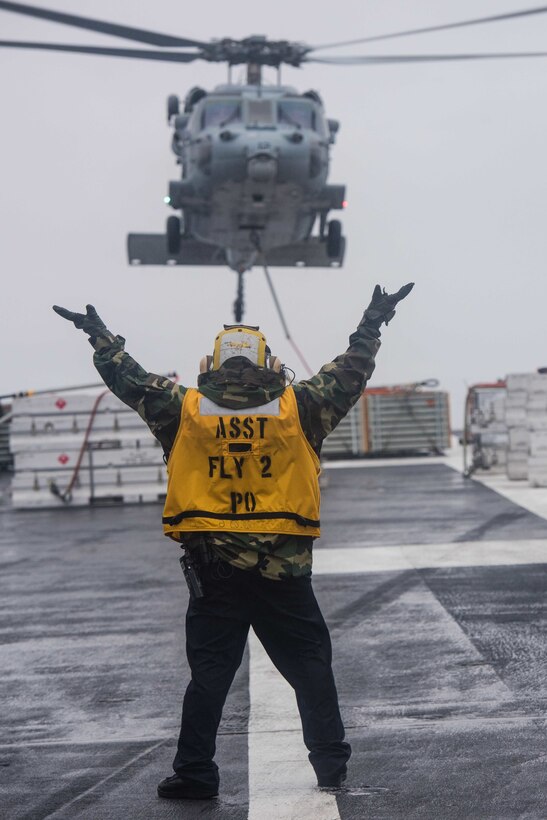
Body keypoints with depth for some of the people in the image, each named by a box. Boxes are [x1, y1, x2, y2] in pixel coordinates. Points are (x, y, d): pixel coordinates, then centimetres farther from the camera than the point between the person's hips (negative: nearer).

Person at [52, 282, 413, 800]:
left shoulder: (184, 409, -1)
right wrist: (372, 324, 22)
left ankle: (195, 772, 10)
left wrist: (99, 335, 25)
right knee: (310, 664, 12)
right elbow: (349, 374, 9)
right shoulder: (298, 408, -1)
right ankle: (331, 764, 16)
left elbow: (131, 380, 10)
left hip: (211, 567, 1)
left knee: (209, 670, 8)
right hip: (284, 567, 0)